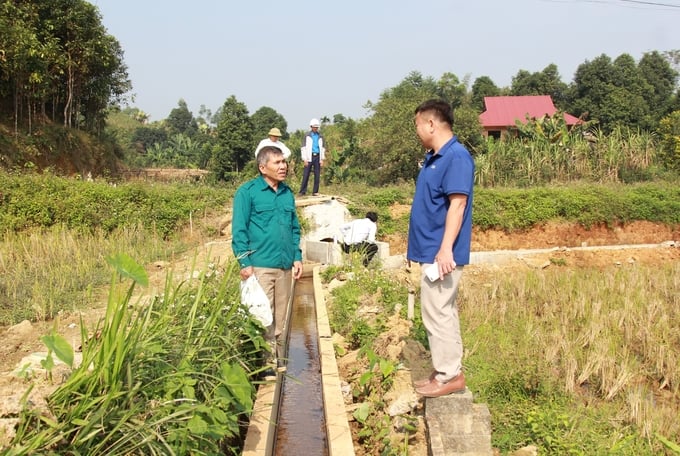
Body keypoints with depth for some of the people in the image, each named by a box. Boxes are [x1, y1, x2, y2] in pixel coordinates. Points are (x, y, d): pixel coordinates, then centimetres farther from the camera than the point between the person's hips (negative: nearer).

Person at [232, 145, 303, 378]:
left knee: (280, 316, 13)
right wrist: (244, 262, -12)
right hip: (260, 265, -6)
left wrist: (297, 257, 11)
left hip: (285, 266, 6)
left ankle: (278, 357, 25)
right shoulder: (247, 192, -5)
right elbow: (239, 230, -7)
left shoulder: (287, 193, 13)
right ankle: (266, 362, 6)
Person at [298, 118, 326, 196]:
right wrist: (305, 159, -8)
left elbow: (323, 148, 15)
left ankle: (315, 191, 7)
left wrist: (322, 159, 7)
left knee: (317, 175, 2)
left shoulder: (320, 136, 12)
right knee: (306, 175, -5)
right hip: (309, 157, -3)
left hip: (317, 157, 3)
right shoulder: (307, 135, 3)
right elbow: (303, 148, 0)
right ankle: (302, 191, -2)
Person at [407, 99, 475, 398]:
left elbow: (457, 205, -22)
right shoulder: (433, 157, 14)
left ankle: (448, 375, 7)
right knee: (443, 312, 15)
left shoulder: (456, 157, -16)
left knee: (437, 313, -4)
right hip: (430, 249, 10)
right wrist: (417, 246, 23)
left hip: (441, 253, -10)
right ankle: (449, 371, 25)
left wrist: (445, 249, -27)